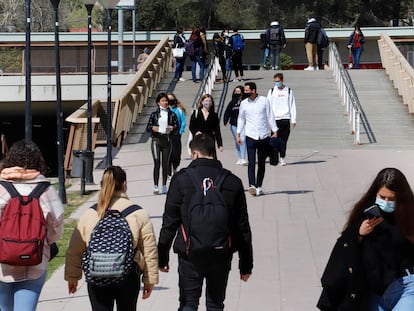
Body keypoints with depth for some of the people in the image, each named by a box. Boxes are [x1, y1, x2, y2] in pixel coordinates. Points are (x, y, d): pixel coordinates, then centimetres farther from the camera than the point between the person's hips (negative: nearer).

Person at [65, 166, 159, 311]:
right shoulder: (139, 214, -3)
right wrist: (150, 279, 11)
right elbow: (150, 251, 1)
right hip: (128, 277, 0)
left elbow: (74, 251, 6)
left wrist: (72, 277, 18)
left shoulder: (89, 215, 1)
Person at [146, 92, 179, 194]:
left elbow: (177, 127, 9)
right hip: (156, 140, -2)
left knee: (165, 163, 5)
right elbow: (148, 127, 4)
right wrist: (153, 128, -17)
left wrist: (173, 128, -12)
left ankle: (164, 186, 11)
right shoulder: (154, 114, 4)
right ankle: (155, 186, -9)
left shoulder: (172, 114, 8)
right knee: (157, 162, -10)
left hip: (167, 140, 2)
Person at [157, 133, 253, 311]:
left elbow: (170, 222, -5)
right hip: (222, 254, 2)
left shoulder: (181, 179, -6)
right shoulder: (233, 182, 1)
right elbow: (243, 227, 4)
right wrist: (246, 264, 11)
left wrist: (162, 256, 4)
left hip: (190, 253, -2)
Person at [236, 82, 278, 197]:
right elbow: (241, 119, 14)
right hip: (251, 136, 0)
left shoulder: (264, 101, 0)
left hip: (264, 136, 0)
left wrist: (274, 131, -1)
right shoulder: (244, 103, 4)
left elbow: (270, 116, 3)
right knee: (251, 162, -12)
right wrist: (238, 134, 11)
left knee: (261, 163, 7)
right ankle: (251, 186, -20)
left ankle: (259, 186, 15)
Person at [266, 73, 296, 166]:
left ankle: (282, 158, 6)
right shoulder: (272, 91, 9)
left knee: (284, 140, 0)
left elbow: (292, 106, 7)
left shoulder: (289, 91, 7)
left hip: (285, 119, 0)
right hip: (275, 119, 0)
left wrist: (293, 120, 1)